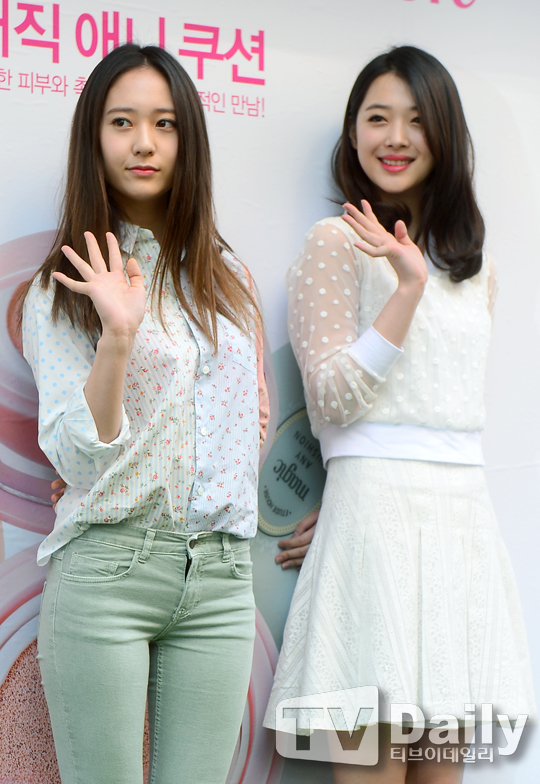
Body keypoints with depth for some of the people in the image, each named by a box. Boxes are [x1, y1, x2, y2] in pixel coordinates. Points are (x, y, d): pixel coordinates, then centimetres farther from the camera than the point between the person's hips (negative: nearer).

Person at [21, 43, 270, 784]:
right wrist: (118, 335, -20)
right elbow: (74, 457, -10)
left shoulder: (228, 277, 13)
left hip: (220, 577, 4)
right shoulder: (62, 289, 0)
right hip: (106, 569, -4)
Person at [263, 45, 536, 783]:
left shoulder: (476, 264, 18)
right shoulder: (337, 243, -1)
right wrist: (408, 286, -15)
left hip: (464, 507, 6)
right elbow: (332, 399, -8)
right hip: (377, 507, -6)